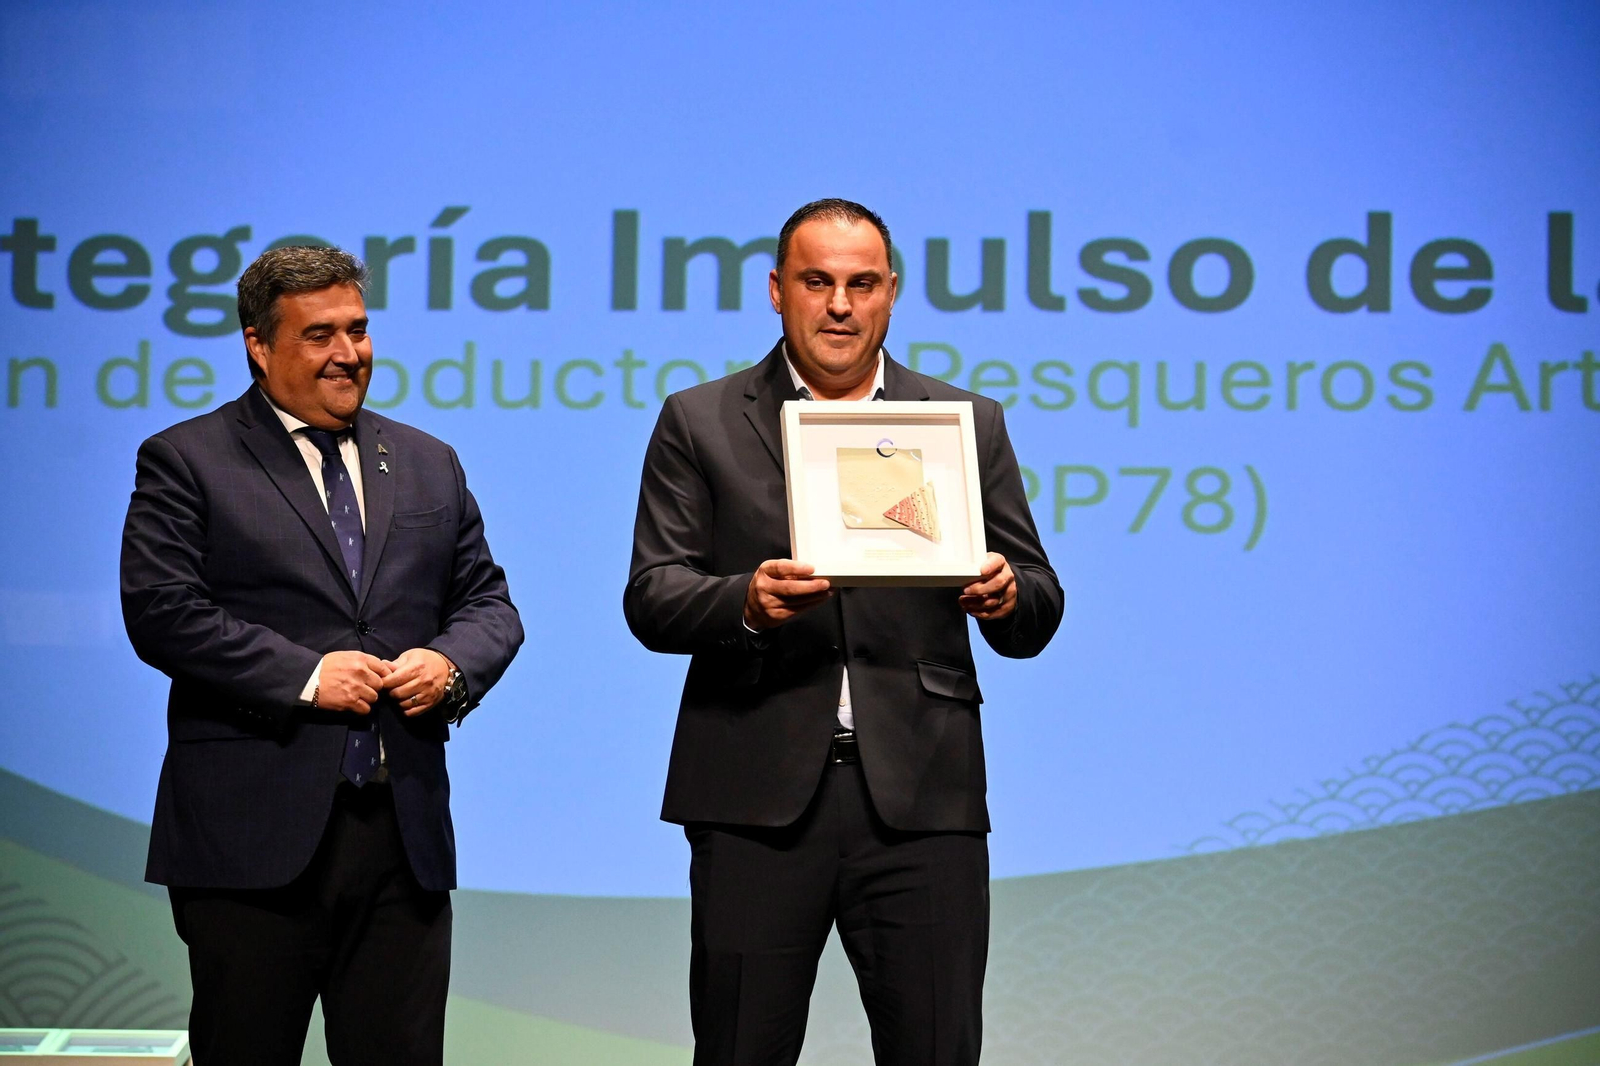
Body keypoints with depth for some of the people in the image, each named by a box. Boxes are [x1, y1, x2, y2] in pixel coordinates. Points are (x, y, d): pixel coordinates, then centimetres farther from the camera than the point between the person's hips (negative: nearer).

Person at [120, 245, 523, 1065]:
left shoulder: (429, 465, 17)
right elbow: (162, 612, -9)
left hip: (405, 828, 4)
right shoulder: (186, 462, 1)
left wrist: (451, 664, -6)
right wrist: (304, 675, -16)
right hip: (254, 833, -4)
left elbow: (488, 601, 17)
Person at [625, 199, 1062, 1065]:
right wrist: (746, 601, -20)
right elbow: (651, 598, 1)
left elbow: (1037, 617, 9)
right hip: (757, 797, 0)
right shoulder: (700, 424, 9)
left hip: (921, 797, 1)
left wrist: (1006, 599, -15)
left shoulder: (969, 424, 12)